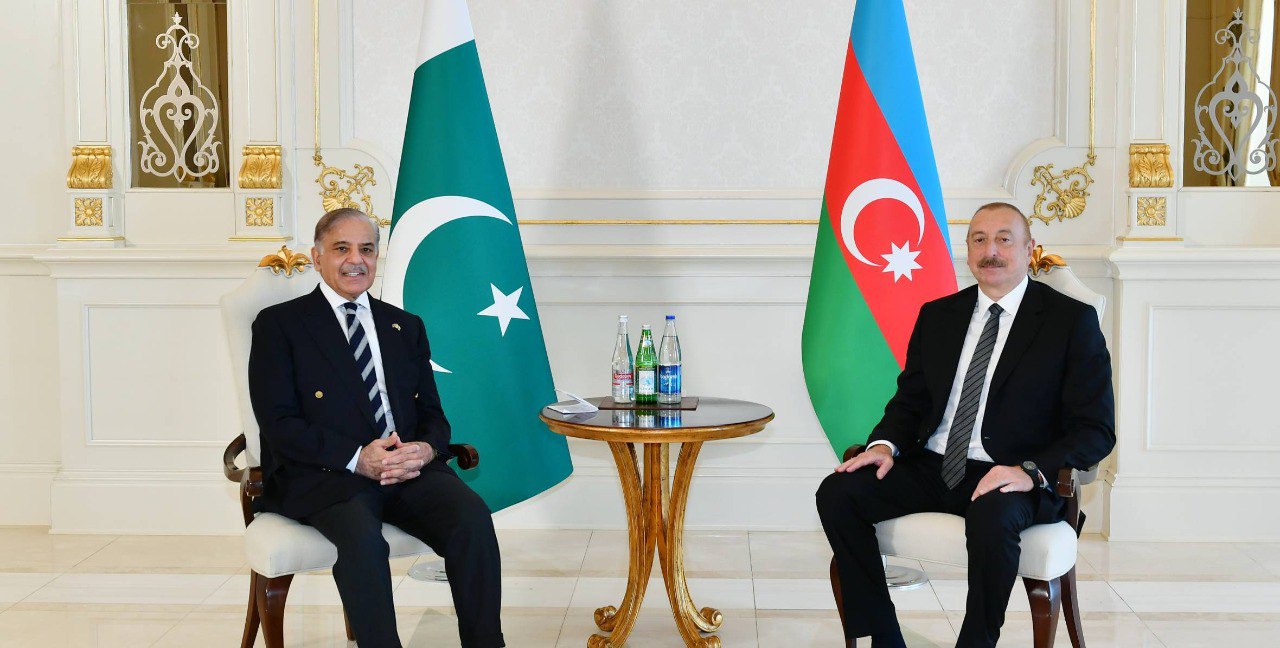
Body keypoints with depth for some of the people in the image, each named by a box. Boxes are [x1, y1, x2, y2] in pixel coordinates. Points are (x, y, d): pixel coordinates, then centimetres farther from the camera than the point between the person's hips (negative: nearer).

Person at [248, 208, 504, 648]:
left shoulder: (406, 327, 22)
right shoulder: (279, 325, 7)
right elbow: (279, 425, -3)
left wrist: (426, 448, -8)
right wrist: (357, 458, -17)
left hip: (408, 467, 4)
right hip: (327, 475, -4)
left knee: (473, 516, -26)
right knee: (362, 537, -36)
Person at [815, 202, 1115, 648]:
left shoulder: (1072, 321, -1)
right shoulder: (937, 315, 13)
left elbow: (1096, 429, -5)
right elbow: (910, 399, 18)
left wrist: (1032, 472, -23)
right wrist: (885, 444, -6)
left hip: (1012, 479, -5)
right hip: (931, 468, 5)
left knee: (992, 518, -39)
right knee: (838, 492, -17)